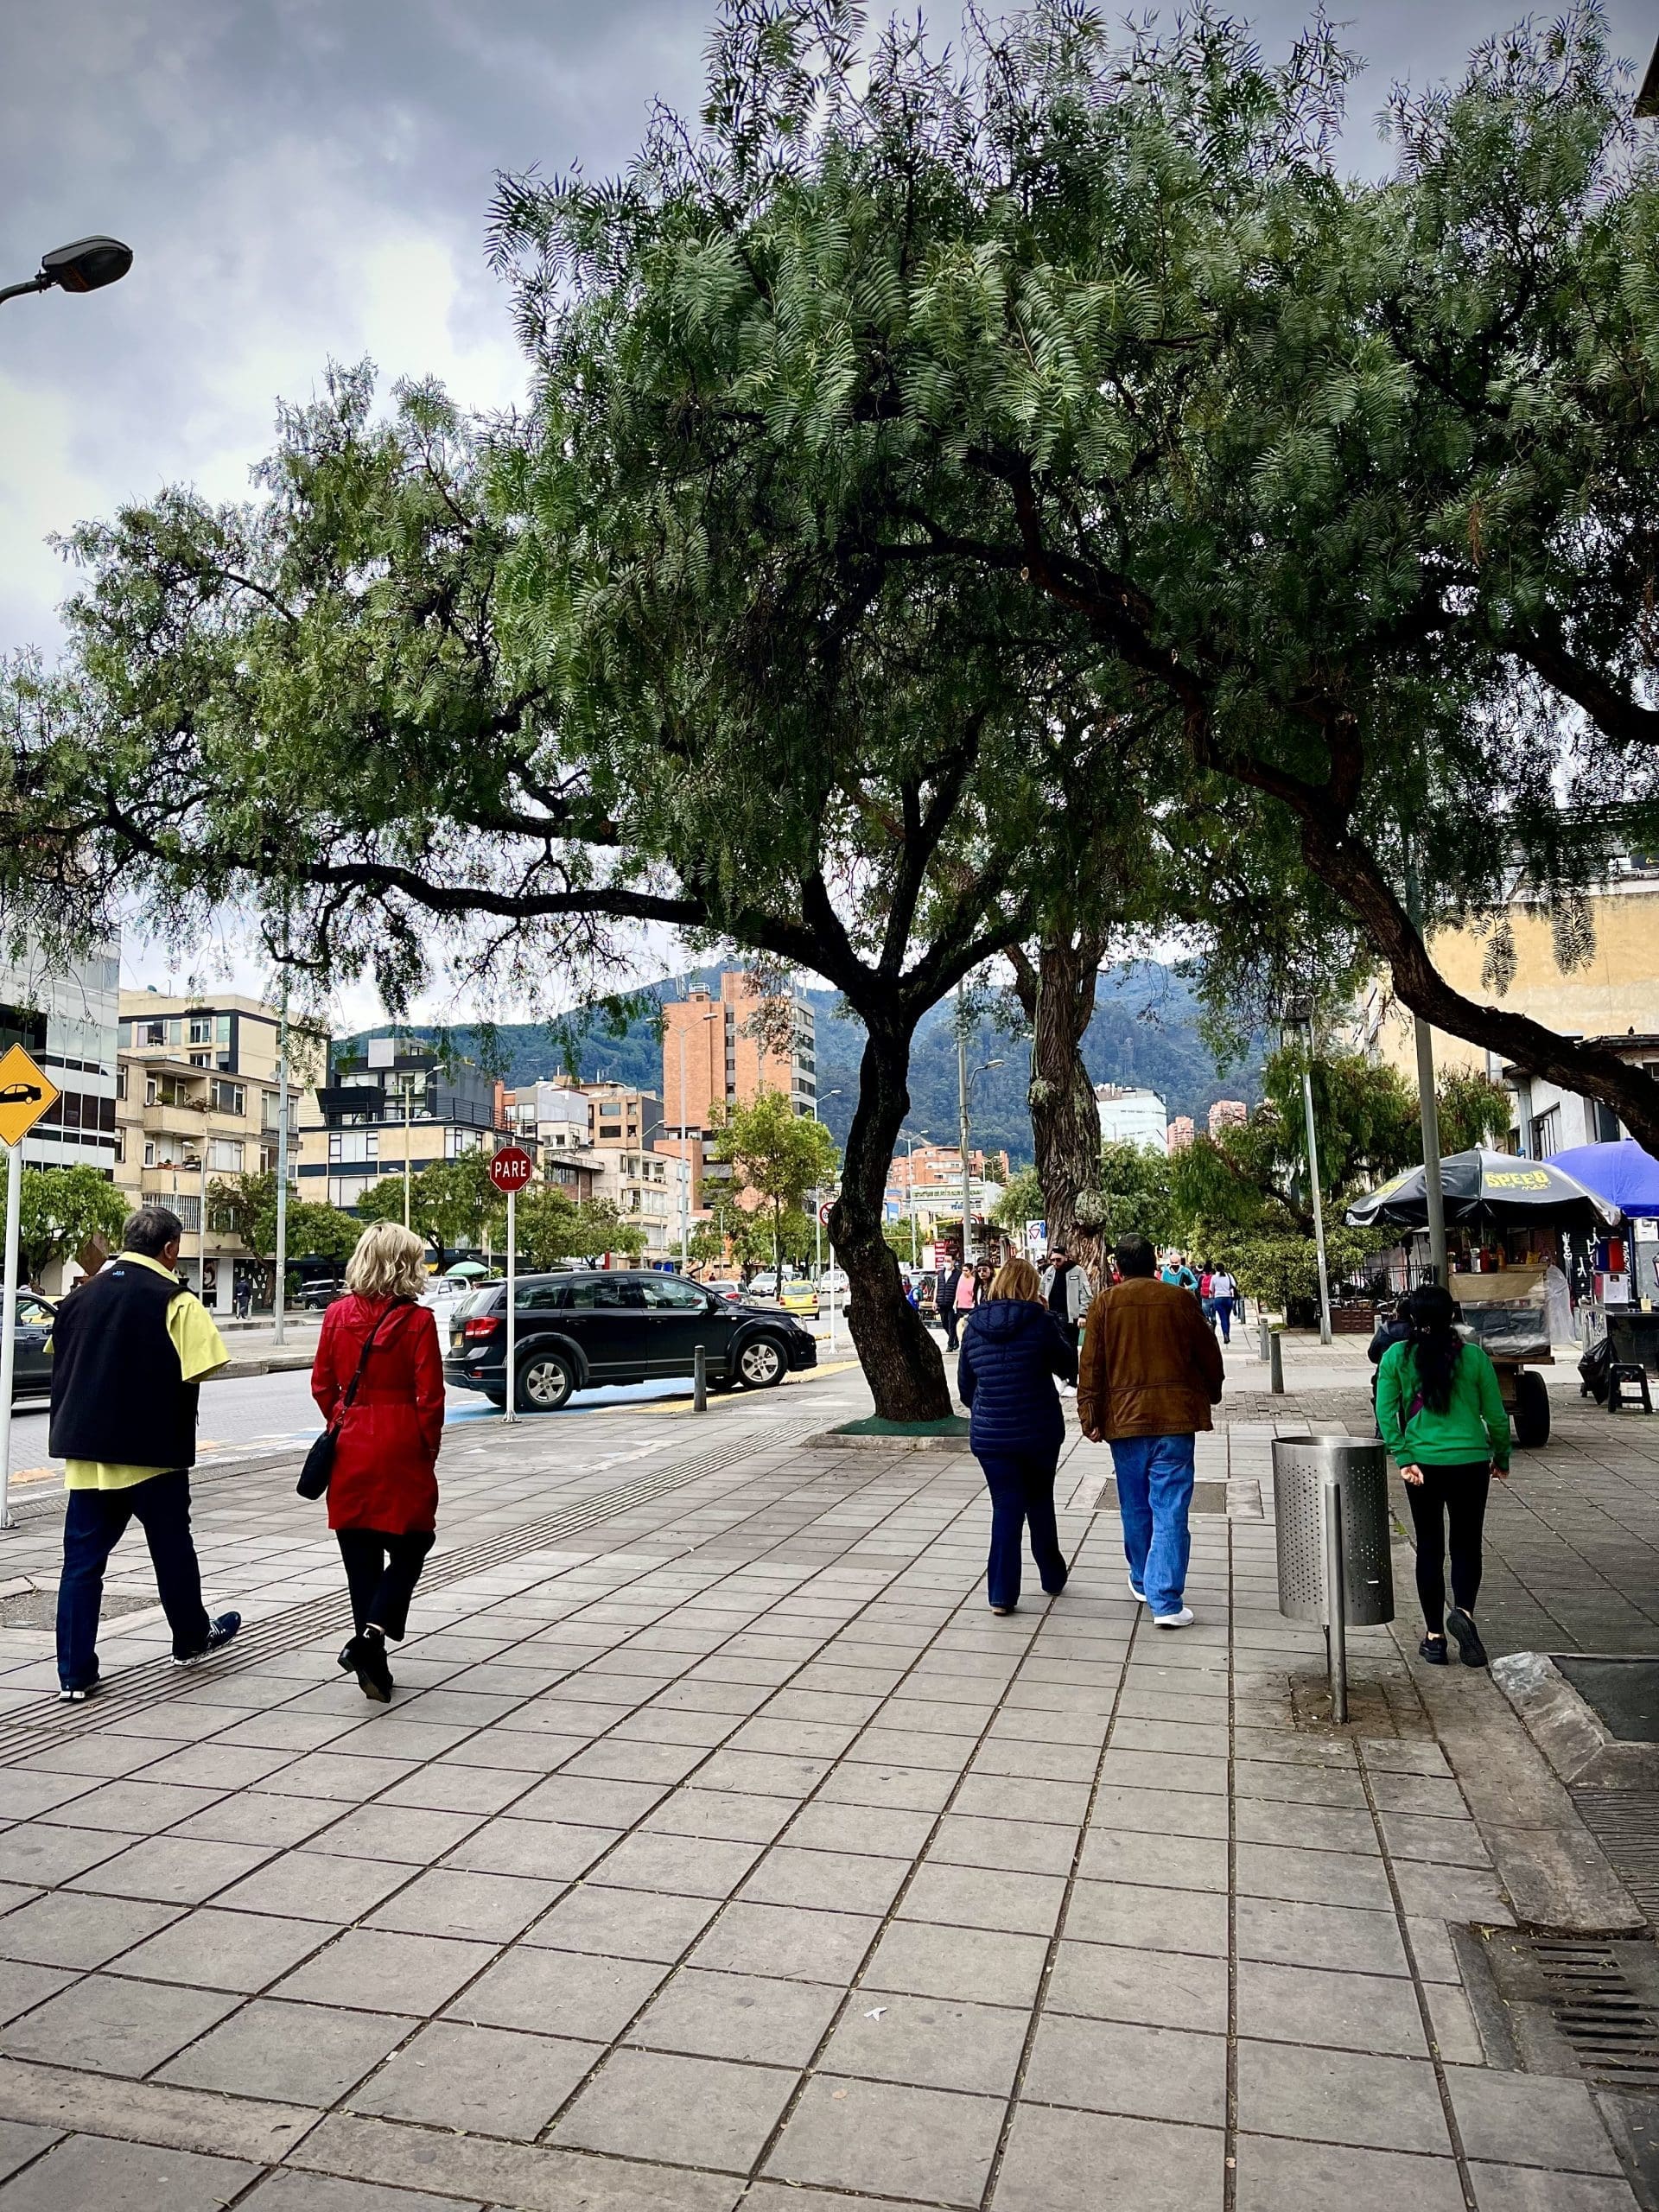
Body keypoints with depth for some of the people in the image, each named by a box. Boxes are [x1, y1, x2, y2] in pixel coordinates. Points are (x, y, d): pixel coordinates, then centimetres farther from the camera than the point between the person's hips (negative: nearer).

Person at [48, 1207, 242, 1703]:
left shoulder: (81, 1295, 6)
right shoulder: (176, 1300, -12)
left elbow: (60, 1369, 13)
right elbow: (194, 1373, -17)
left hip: (84, 1447, 4)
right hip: (153, 1450, -4)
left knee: (82, 1559, 8)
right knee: (172, 1549, 14)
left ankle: (74, 1674, 8)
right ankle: (191, 1639, 31)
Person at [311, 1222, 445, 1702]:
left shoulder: (338, 1314, -1)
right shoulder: (417, 1320, -12)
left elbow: (322, 1385, 4)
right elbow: (430, 1397, -11)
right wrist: (429, 1451, 2)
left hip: (350, 1446, 4)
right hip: (402, 1449, -4)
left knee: (360, 1555, 12)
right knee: (411, 1544, 11)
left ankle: (372, 1665, 18)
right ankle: (370, 1634, -8)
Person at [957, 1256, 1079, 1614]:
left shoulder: (974, 1325, 0)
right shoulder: (1040, 1322, -10)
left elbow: (965, 1386, 8)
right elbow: (1069, 1367, 3)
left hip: (990, 1434, 1)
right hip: (1040, 1432, -1)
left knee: (1006, 1509, 7)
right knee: (1040, 1504, 19)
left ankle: (1002, 1595, 3)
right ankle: (1053, 1578, 33)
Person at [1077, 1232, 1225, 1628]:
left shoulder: (1104, 1304, 0)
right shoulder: (1180, 1299, 0)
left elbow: (1091, 1367, -1)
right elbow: (1209, 1355, 9)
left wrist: (1090, 1417, 6)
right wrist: (1211, 1394, 27)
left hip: (1124, 1418, 1)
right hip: (1175, 1416, -1)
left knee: (1135, 1507, 16)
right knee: (1171, 1512, -2)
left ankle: (1143, 1583, 31)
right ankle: (1166, 1602, -6)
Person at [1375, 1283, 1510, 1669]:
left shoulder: (1397, 1356, -3)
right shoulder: (1473, 1356, -3)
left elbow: (1385, 1412, -9)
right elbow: (1495, 1414, 3)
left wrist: (1404, 1458, -7)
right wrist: (1501, 1458, 16)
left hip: (1422, 1464, 0)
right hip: (1470, 1462, 0)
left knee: (1429, 1548, 11)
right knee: (1466, 1545, 13)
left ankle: (1434, 1636, 15)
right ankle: (1463, 1611, -11)